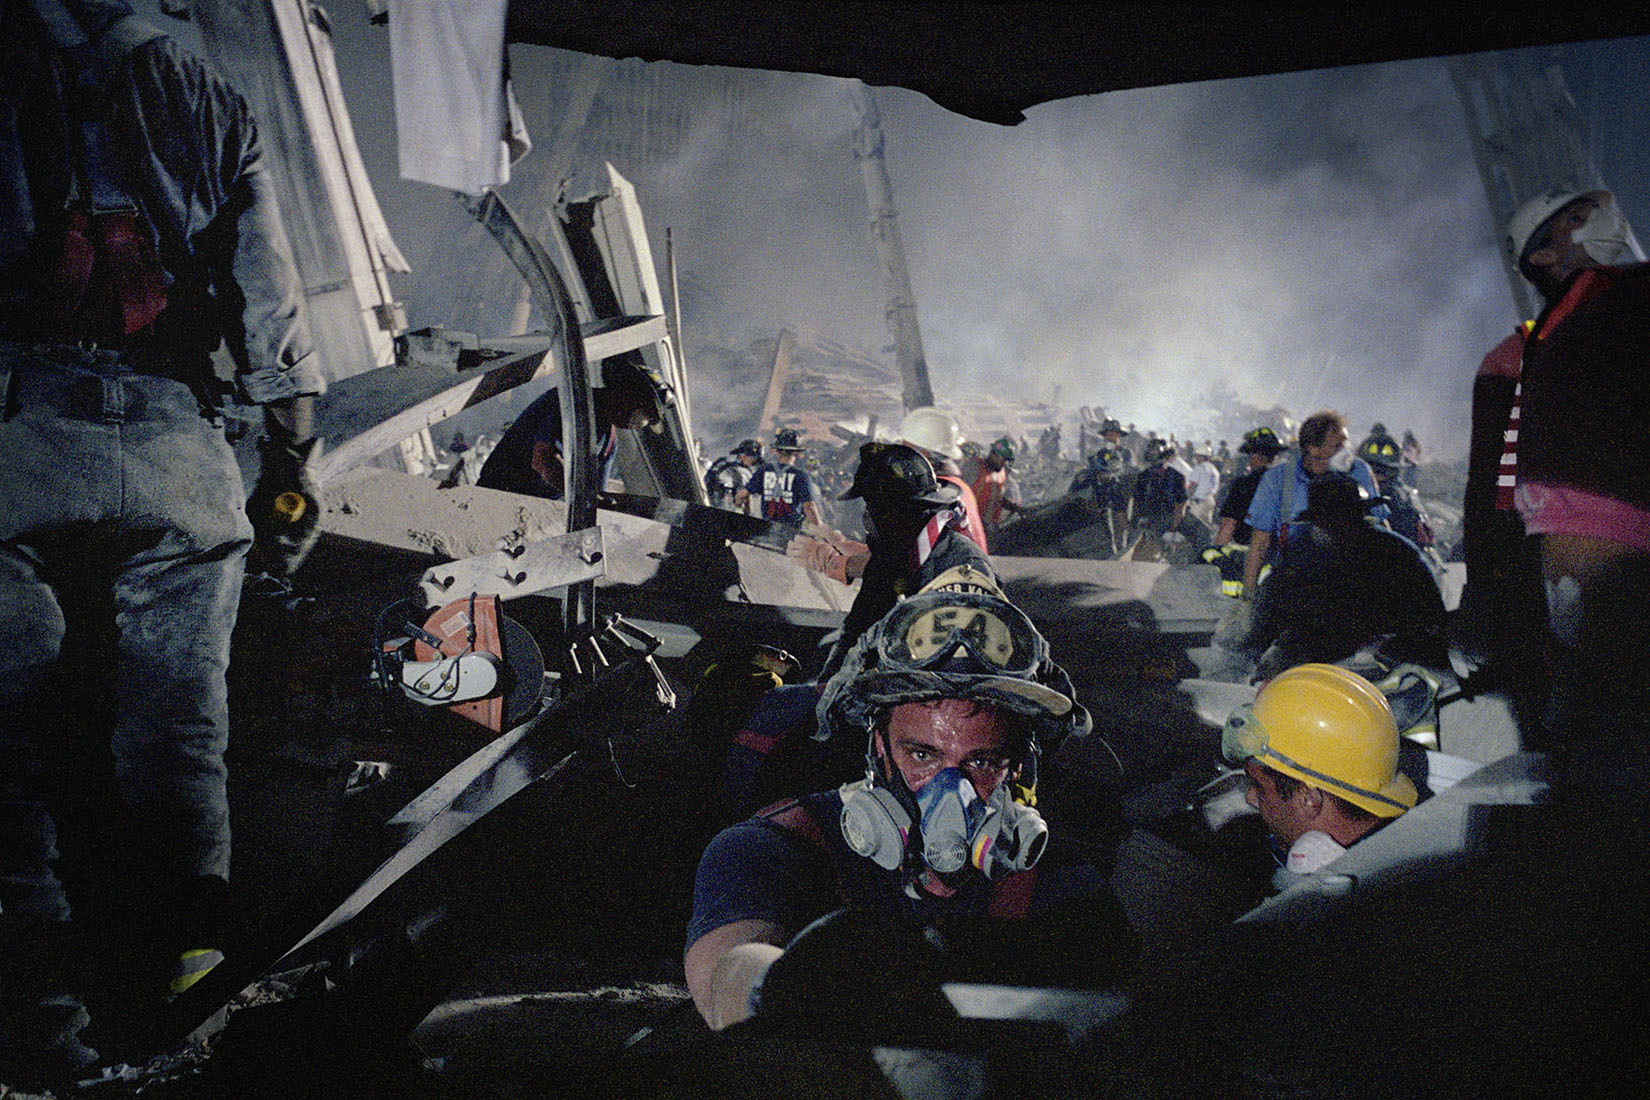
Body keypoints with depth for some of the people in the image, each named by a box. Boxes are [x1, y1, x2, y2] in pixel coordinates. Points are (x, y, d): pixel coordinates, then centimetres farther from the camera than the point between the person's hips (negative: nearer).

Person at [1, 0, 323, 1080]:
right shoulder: (201, 92, 19)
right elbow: (270, 301, 12)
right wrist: (294, 458, 14)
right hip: (175, 441, 3)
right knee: (174, 736, 7)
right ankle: (176, 1003, 5)